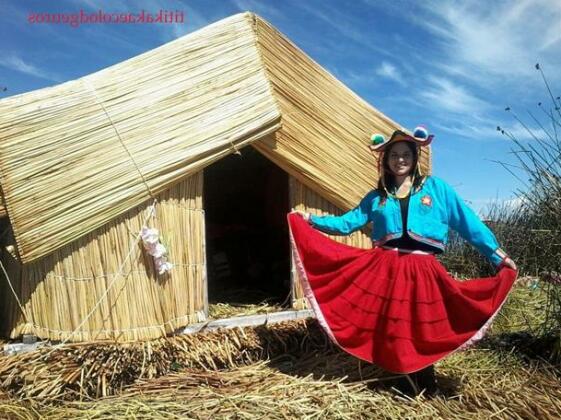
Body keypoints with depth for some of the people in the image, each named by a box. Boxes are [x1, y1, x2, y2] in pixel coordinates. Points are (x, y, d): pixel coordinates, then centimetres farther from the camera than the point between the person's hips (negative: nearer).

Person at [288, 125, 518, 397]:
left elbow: (467, 222, 5)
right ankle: (412, 382, 28)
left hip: (422, 271, -2)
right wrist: (311, 220, 2)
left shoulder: (436, 187, 8)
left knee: (423, 327, 6)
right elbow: (348, 222, 10)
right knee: (389, 327, 6)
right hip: (384, 268, 2)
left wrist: (497, 254, 1)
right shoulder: (377, 196, 13)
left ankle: (425, 388, 29)